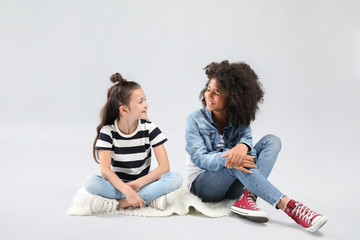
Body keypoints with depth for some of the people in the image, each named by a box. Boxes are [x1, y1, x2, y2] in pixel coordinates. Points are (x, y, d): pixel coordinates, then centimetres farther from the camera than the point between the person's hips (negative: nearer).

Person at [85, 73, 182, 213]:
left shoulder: (149, 128, -4)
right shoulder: (108, 131, -8)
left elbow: (164, 166, -10)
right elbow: (105, 169, -19)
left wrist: (136, 185, -20)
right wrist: (127, 190, -35)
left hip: (142, 184, 1)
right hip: (118, 185, -1)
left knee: (176, 178, -26)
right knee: (91, 183, -31)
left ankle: (118, 203, -28)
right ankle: (148, 199, -27)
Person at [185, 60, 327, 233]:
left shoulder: (239, 120, 3)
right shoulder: (195, 120, -8)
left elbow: (247, 139, -16)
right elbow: (199, 158, -18)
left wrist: (243, 146, -44)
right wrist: (227, 159, -39)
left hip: (232, 185, 4)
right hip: (202, 183, -4)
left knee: (272, 141, -13)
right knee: (236, 159, -36)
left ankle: (248, 197, -34)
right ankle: (288, 206, -41)